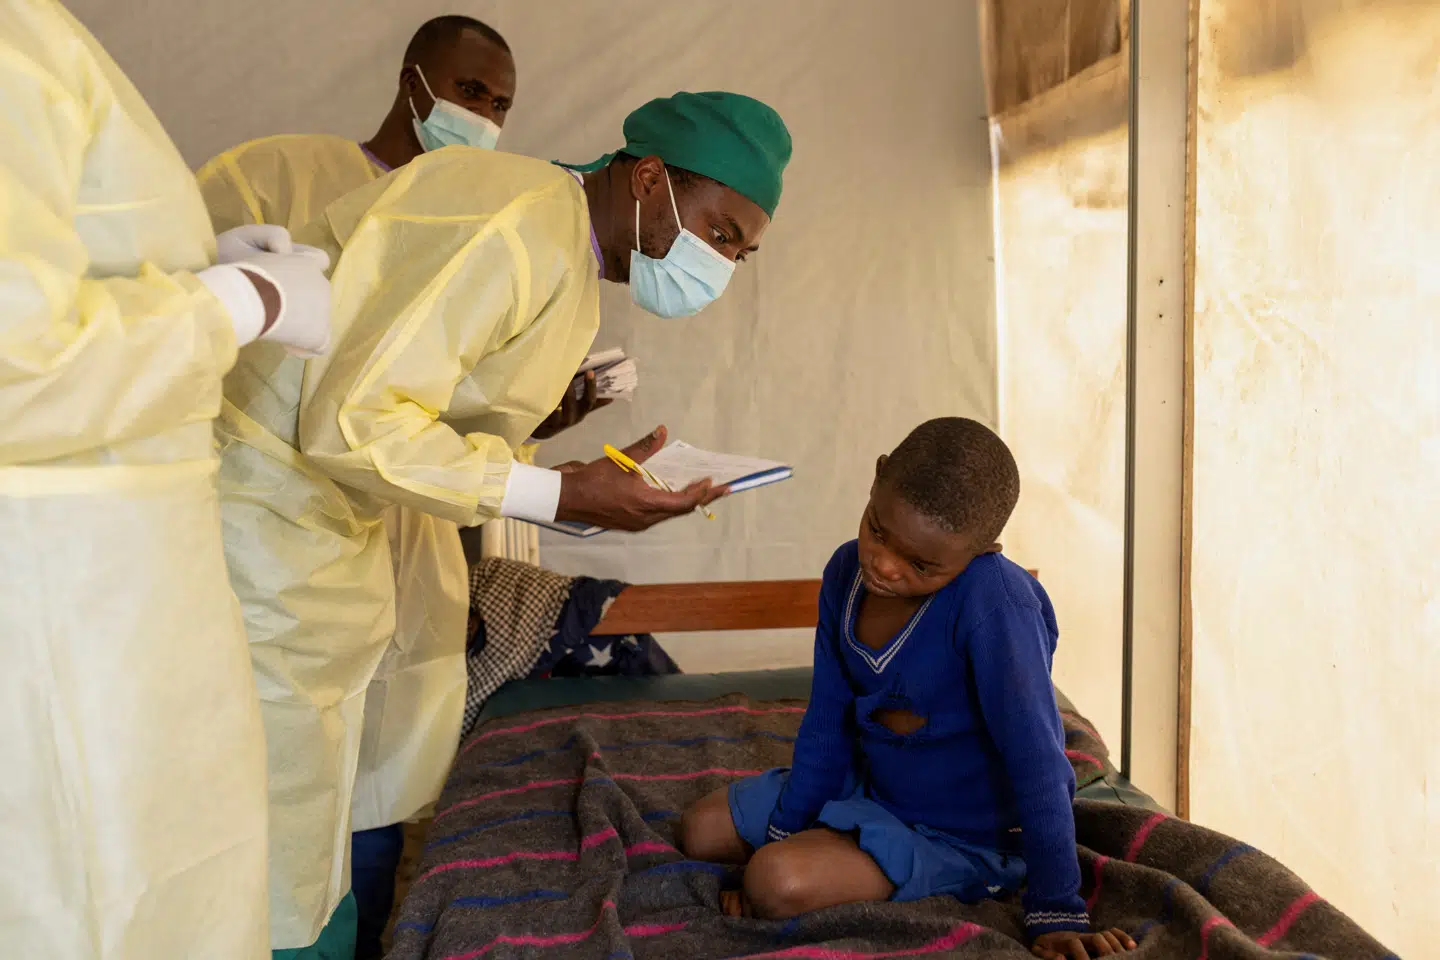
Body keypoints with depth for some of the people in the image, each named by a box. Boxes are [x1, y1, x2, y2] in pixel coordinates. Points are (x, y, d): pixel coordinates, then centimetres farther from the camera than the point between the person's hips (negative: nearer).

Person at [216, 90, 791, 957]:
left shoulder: (572, 258, 10)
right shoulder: (520, 223, -23)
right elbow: (352, 422, -26)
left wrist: (589, 488, 0)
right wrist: (557, 496, -23)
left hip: (334, 516, 10)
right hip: (265, 503, -10)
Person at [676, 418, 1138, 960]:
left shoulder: (993, 599, -32)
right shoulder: (846, 572, -9)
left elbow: (1036, 761, -30)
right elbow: (827, 725, 0)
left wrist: (1057, 914, -28)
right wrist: (781, 837, 1)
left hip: (960, 838, -8)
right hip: (870, 789, 8)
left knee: (779, 884, -28)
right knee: (701, 830, 12)